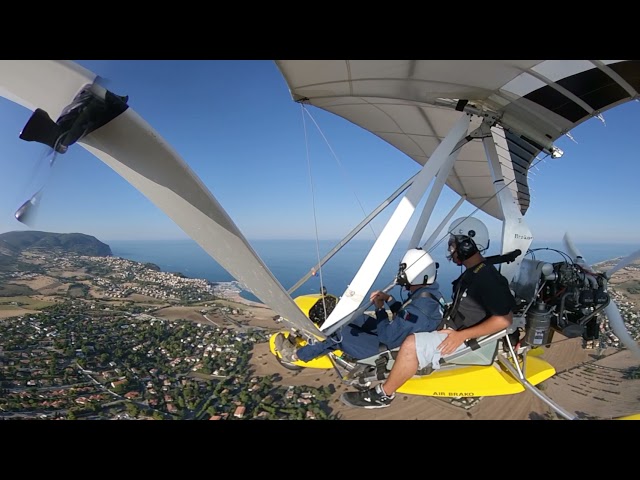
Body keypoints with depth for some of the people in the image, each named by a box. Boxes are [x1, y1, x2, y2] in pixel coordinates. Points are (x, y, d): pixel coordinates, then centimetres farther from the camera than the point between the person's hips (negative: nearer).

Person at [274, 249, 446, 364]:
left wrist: (380, 309, -16)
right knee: (360, 319, 12)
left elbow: (389, 338, -28)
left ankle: (296, 355, 12)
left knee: (341, 334, -7)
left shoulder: (418, 306, -33)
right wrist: (388, 298, -1)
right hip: (400, 339, 9)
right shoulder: (431, 293, -2)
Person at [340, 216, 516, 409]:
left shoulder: (488, 277, -19)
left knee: (412, 344, -26)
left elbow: (505, 319, -23)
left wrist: (461, 335, -24)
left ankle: (382, 394, -10)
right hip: (451, 330, 11)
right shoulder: (471, 273, 11)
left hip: (466, 341, -11)